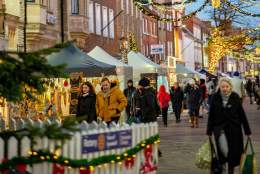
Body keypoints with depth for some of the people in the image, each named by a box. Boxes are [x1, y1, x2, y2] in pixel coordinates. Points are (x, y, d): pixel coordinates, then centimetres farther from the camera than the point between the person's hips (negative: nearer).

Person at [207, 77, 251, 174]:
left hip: (234, 128, 1)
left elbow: (242, 114, -1)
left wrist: (247, 130, -2)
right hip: (219, 128, 0)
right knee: (222, 151, -4)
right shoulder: (215, 98, -3)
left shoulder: (235, 97, -4)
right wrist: (209, 131, 0)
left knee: (233, 152, 6)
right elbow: (211, 115, 1)